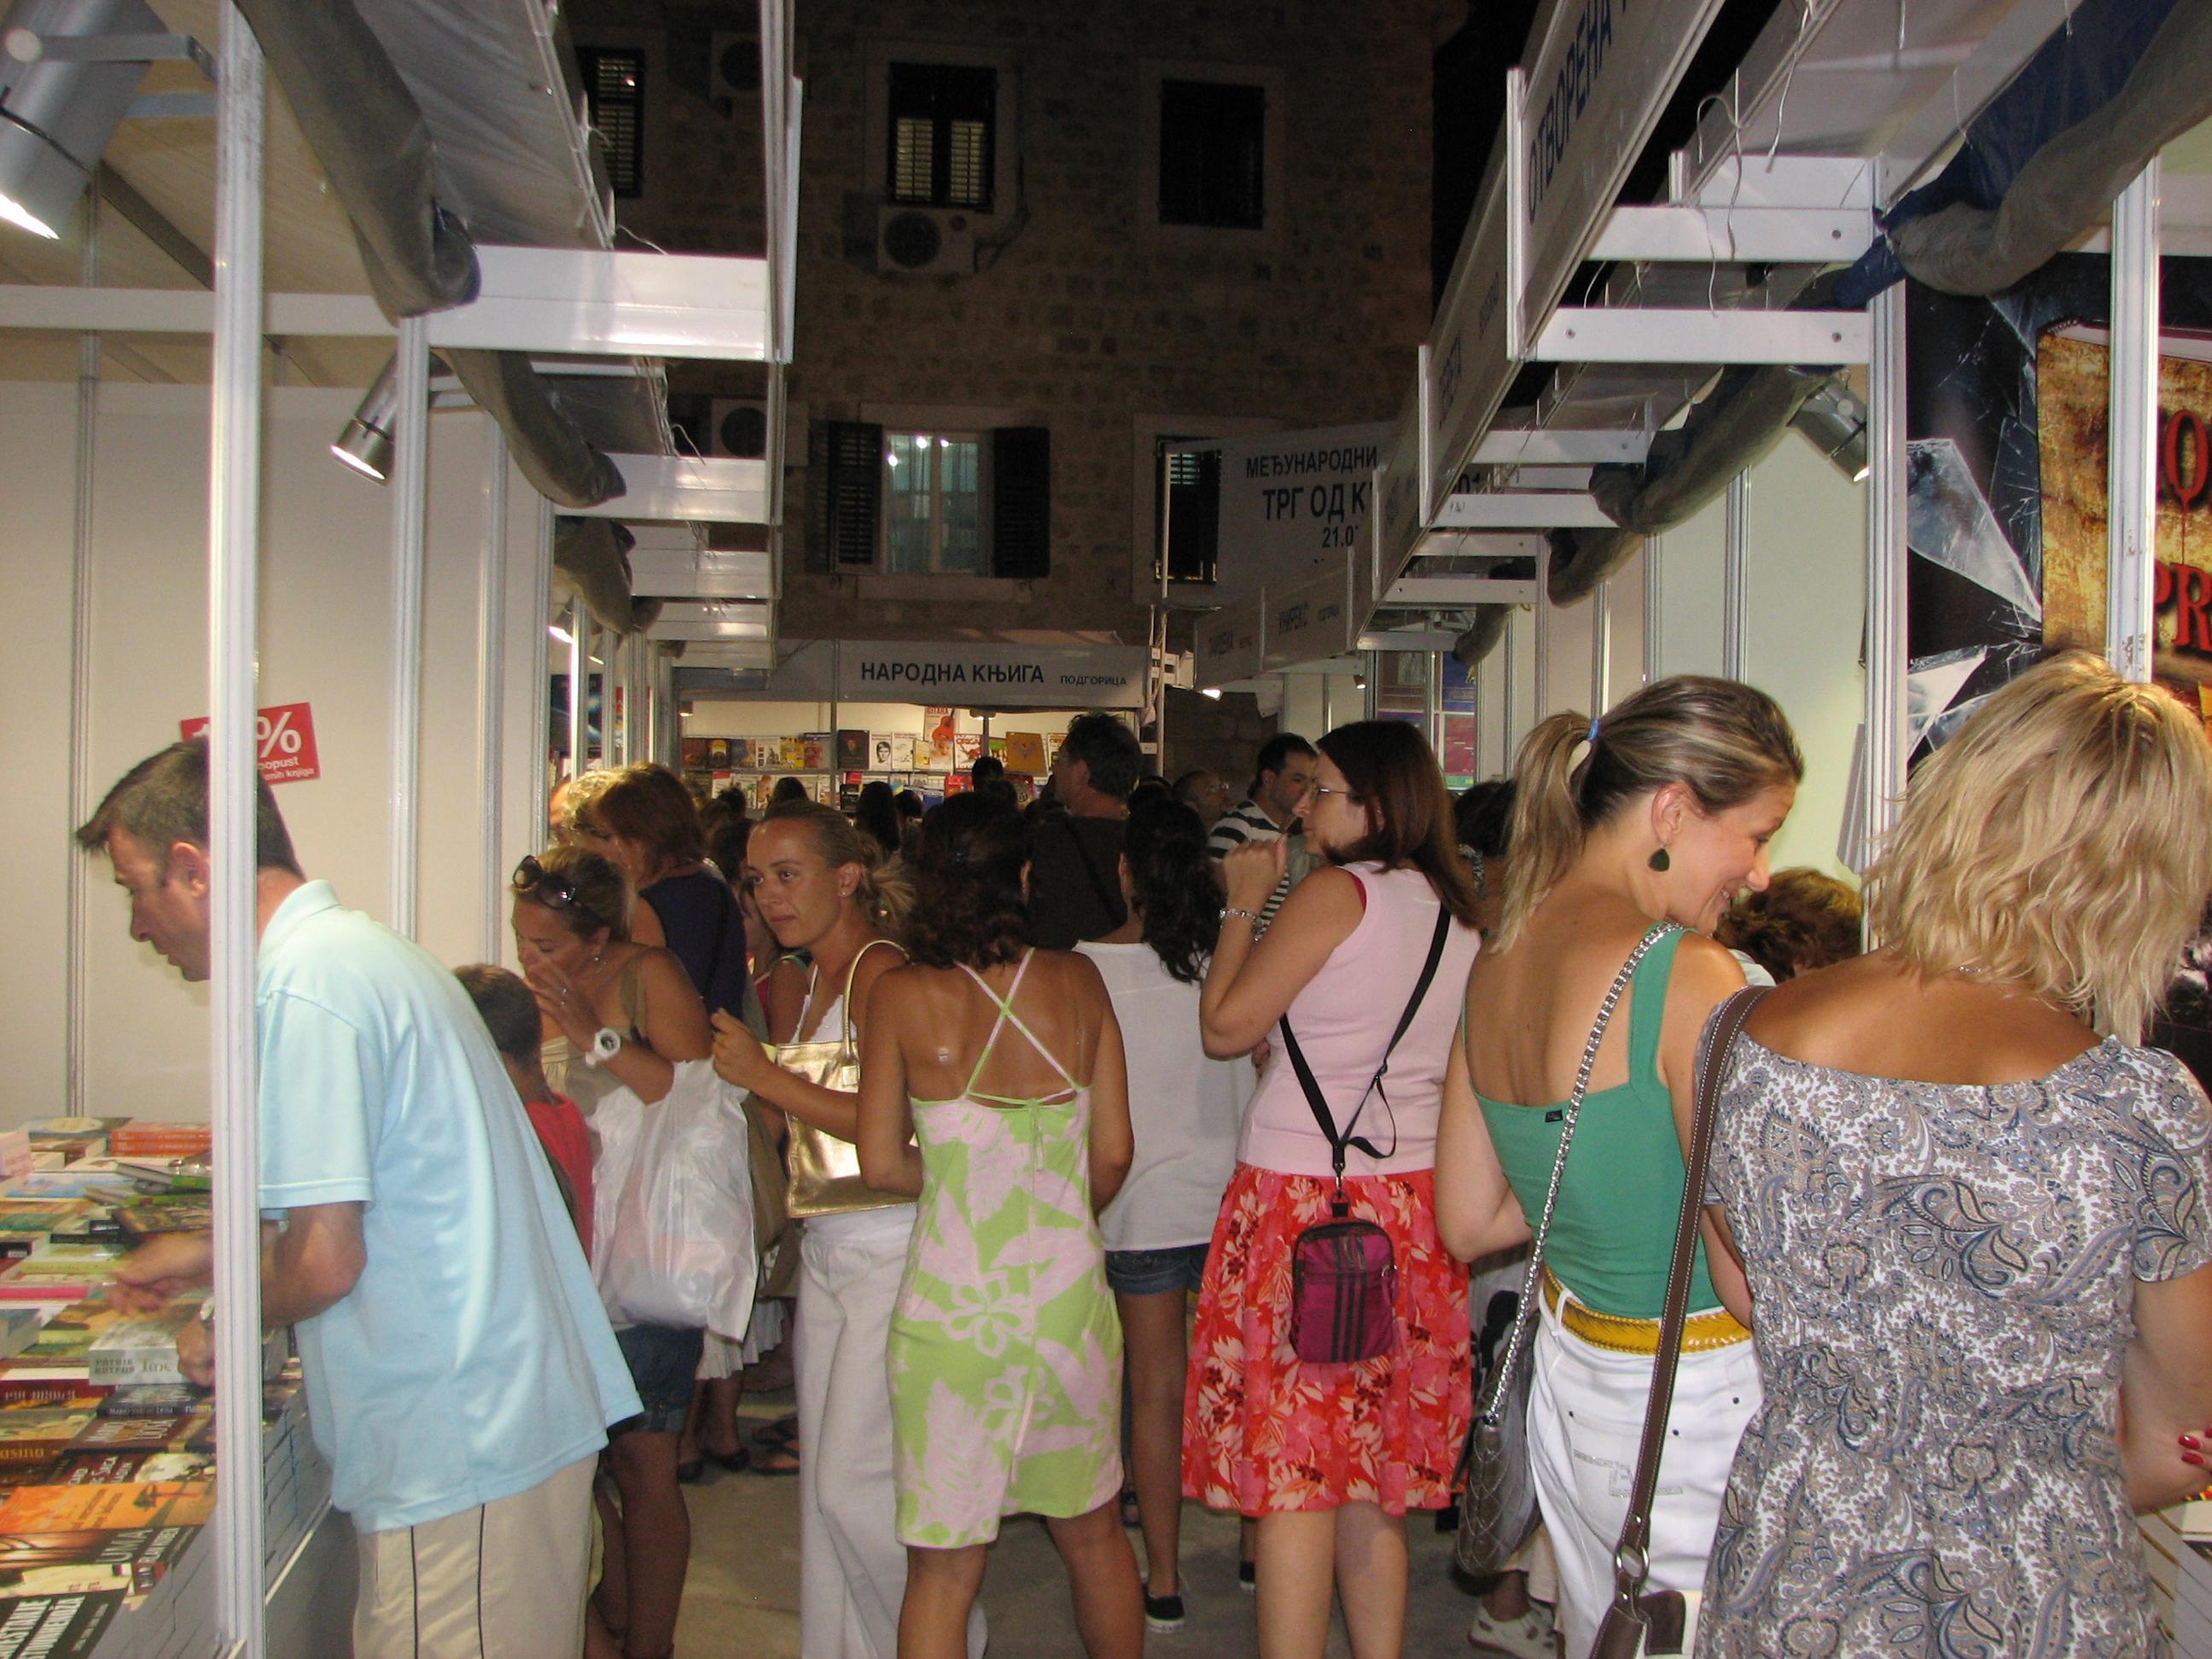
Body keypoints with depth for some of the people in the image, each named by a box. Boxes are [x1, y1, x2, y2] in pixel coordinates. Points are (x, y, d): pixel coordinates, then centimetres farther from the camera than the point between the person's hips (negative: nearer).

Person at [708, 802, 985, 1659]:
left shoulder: (880, 972, -13)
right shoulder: (808, 985, 15)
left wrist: (766, 1076, -19)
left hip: (892, 1256, -9)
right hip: (827, 1252, 9)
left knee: (853, 1480, -5)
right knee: (823, 1479, 13)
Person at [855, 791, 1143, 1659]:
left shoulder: (901, 994, -8)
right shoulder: (1077, 981, -2)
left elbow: (882, 1164, -6)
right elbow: (1113, 1153, 1)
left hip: (953, 1299, -2)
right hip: (1070, 1288, 3)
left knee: (944, 1566, 9)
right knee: (1092, 1533, 21)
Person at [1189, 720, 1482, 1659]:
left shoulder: (1338, 891, -11)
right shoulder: (1459, 913, 12)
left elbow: (1225, 1028, -8)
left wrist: (1244, 903, 3)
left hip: (1302, 1202, -8)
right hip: (1408, 1204, 8)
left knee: (1291, 1475, -2)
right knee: (1373, 1485, 15)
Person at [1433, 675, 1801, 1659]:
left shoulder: (1496, 962, 3)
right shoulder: (1687, 977, -20)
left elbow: (1466, 1223, 11)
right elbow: (1755, 1275, -20)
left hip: (1568, 1383, 8)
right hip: (1695, 1413, -8)